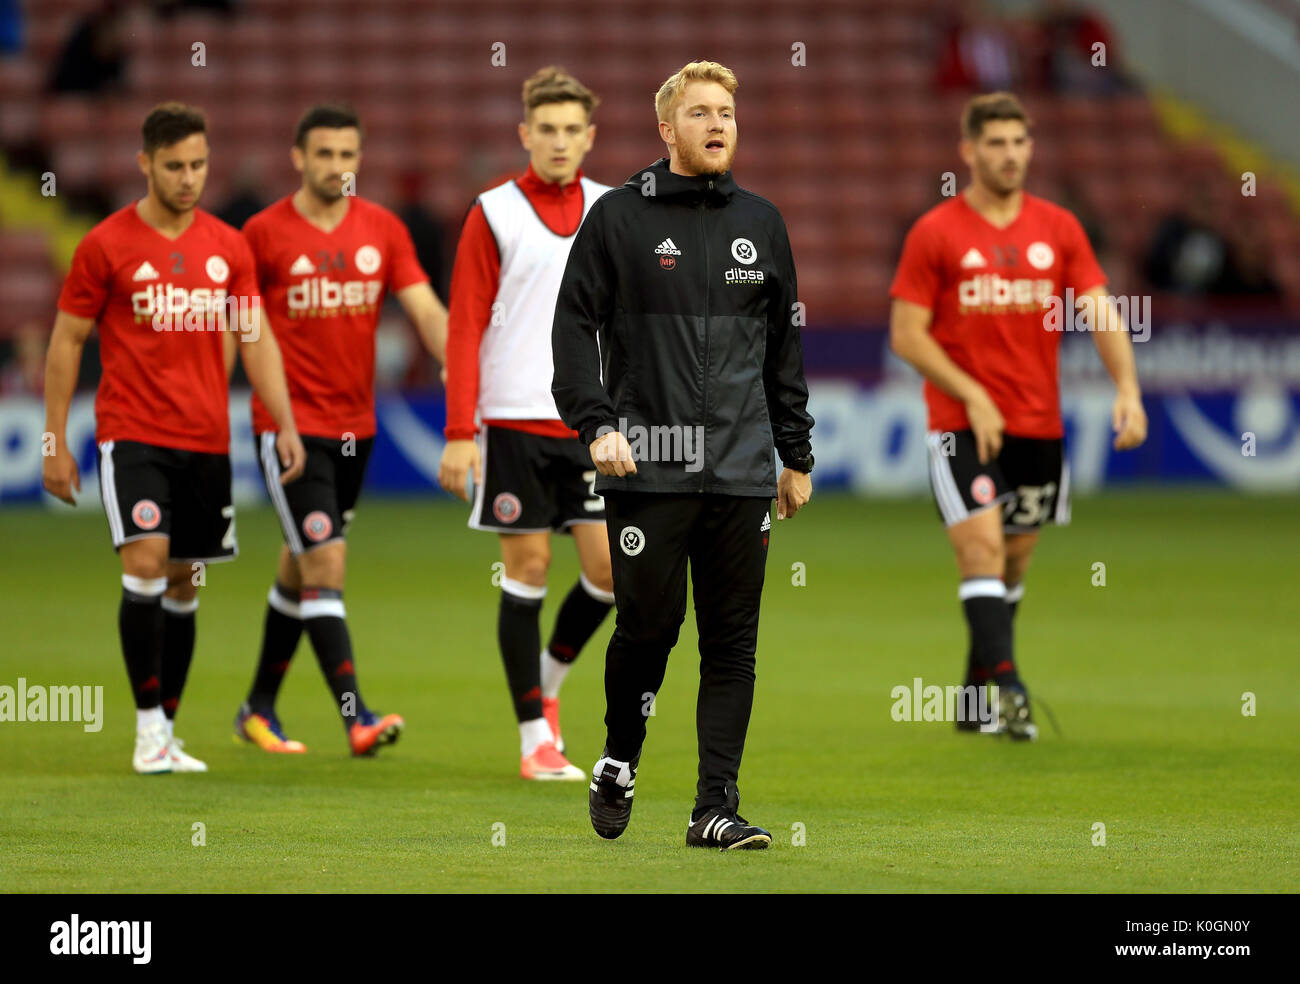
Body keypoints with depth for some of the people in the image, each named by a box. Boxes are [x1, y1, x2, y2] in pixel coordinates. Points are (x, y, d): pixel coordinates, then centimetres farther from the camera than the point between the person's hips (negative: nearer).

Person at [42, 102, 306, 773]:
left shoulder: (228, 247, 7)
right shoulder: (106, 245, -3)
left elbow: (255, 339, 10)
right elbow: (66, 342, 1)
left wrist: (284, 423, -2)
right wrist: (55, 442, -1)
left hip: (207, 441, 4)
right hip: (131, 435, -4)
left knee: (183, 583, 8)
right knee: (146, 563, -17)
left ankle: (168, 732, 16)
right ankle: (149, 728, -11)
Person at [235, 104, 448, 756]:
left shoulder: (382, 229, 4)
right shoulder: (264, 233, -6)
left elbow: (425, 310, -3)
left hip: (355, 426, 5)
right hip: (290, 425, -5)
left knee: (301, 570, 15)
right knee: (325, 566, -14)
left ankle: (259, 707, 28)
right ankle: (356, 717, -19)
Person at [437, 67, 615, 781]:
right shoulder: (495, 214, -1)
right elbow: (465, 329, -3)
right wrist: (459, 434, -10)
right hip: (514, 420, -3)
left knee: (609, 564, -5)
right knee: (528, 568, -1)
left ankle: (549, 676, 22)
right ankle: (536, 736, 6)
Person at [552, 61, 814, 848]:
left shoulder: (762, 223, 13)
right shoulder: (619, 218, 1)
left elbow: (785, 345, 18)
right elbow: (576, 326, -1)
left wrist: (797, 457, 17)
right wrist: (596, 425, -12)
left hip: (742, 472, 4)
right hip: (648, 467, -3)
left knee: (733, 642, 1)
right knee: (648, 627, -2)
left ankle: (717, 807, 4)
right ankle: (620, 761, 24)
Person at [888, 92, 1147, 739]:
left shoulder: (1058, 229, 6)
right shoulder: (934, 234, -3)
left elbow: (1100, 313, 1)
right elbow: (906, 333, -4)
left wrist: (1127, 387, -16)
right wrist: (972, 396, -14)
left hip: (1039, 427, 4)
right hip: (961, 425, -4)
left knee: (1013, 561, 11)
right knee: (983, 548, -18)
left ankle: (977, 696, 25)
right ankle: (1006, 686, -26)